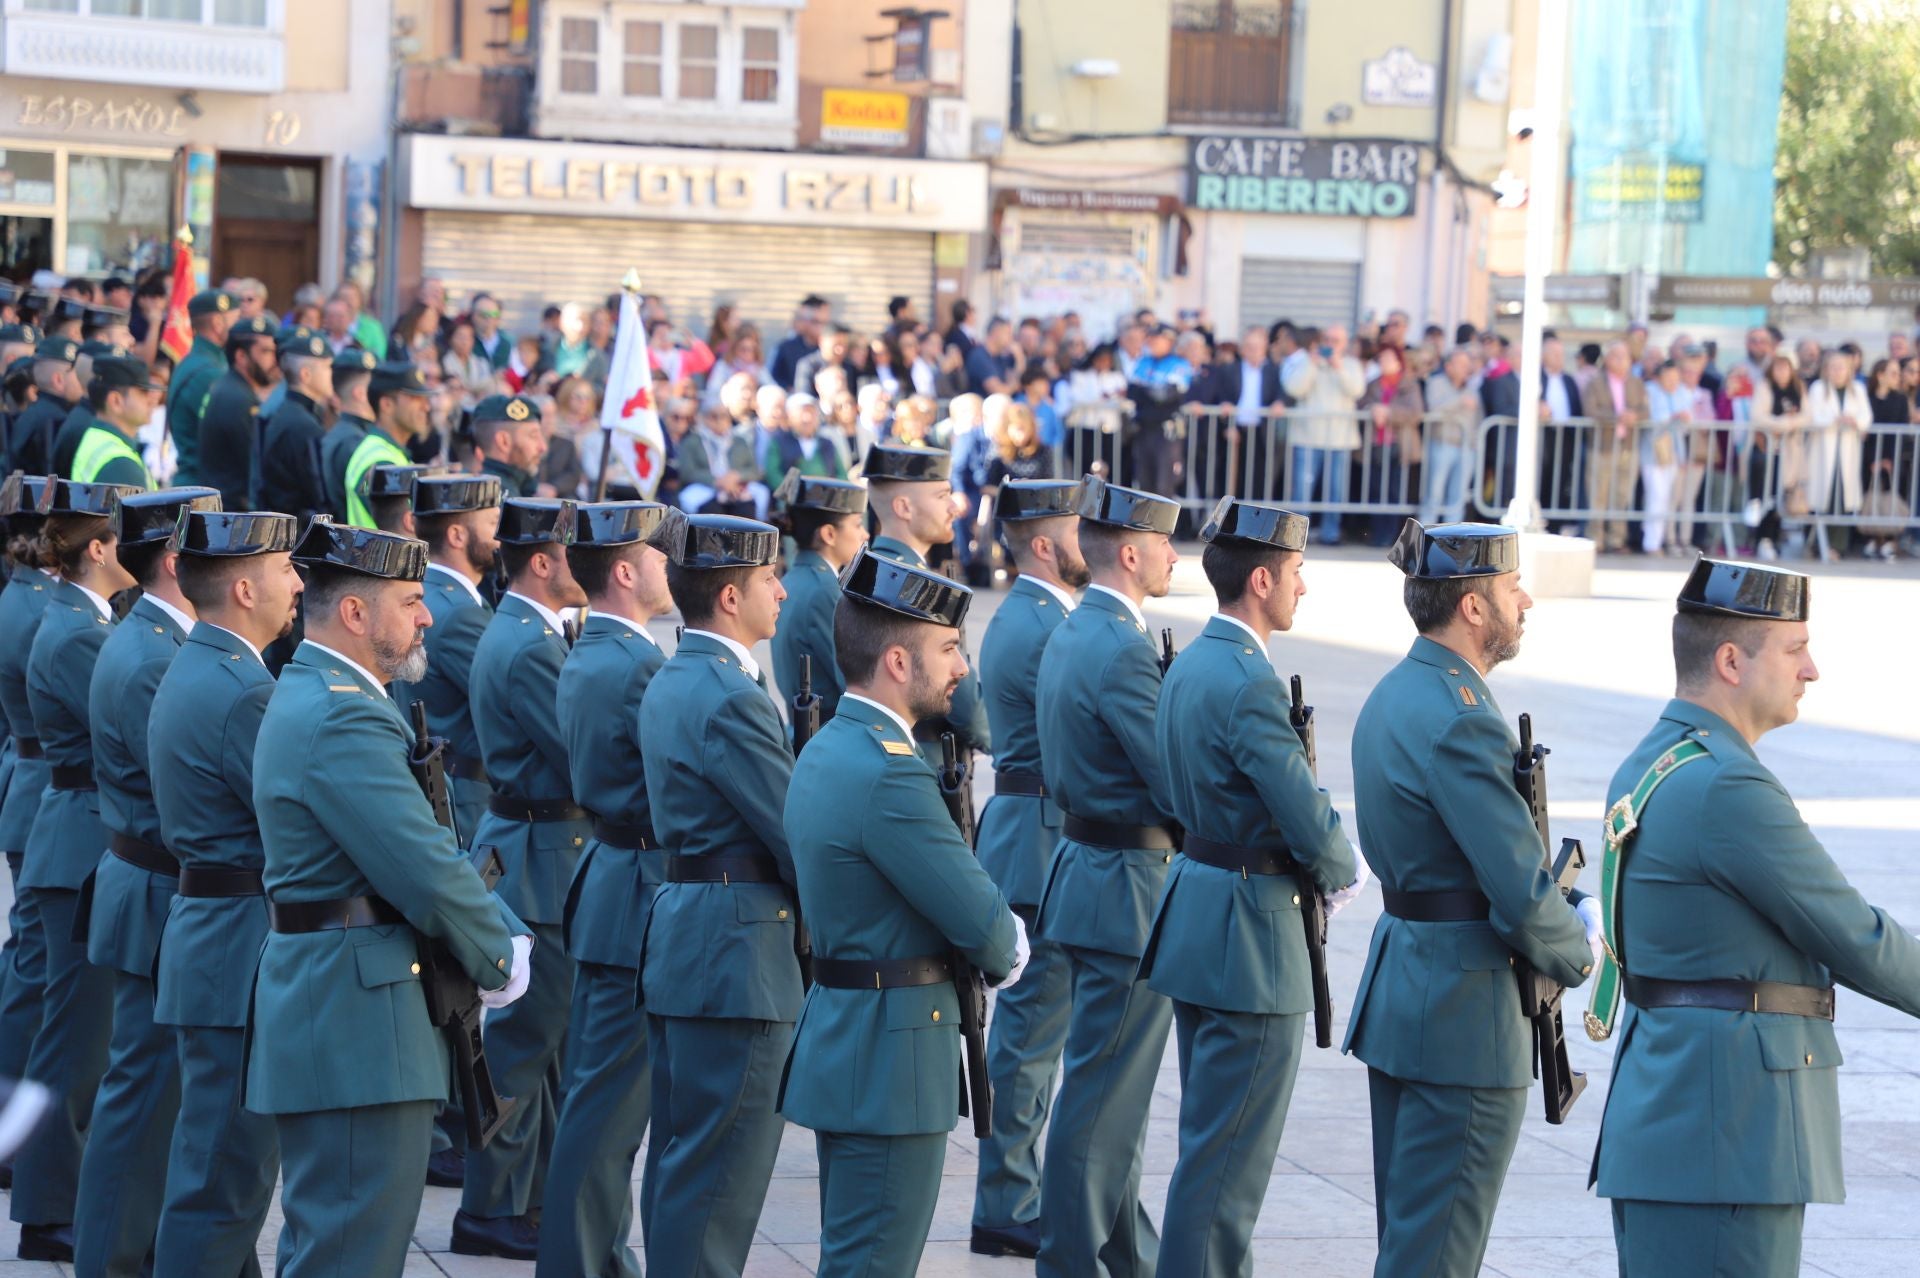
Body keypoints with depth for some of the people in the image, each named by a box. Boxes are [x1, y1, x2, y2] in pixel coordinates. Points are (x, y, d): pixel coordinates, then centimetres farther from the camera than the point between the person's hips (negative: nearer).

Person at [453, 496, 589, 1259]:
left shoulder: (524, 633, 13)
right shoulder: (527, 647, -20)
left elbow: (573, 744, 14)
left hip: (536, 850, 10)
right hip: (539, 859, -10)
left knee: (548, 1033, 16)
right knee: (523, 1039, -3)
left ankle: (539, 1189, 25)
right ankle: (489, 1212, 4)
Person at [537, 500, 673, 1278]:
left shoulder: (584, 659, 12)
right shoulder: (640, 667, -18)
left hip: (608, 880, 10)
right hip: (644, 900, -10)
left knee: (597, 1091, 15)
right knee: (610, 1102, -5)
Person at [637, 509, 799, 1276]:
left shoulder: (670, 684, 14)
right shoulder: (729, 697, -17)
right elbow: (797, 832, -16)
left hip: (678, 941, 10)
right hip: (737, 953, -10)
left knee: (680, 1159, 15)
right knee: (720, 1170, -6)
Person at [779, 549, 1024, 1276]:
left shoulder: (825, 751, 10)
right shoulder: (887, 774, -22)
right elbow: (982, 924, -18)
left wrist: (992, 939, 2)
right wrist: (1006, 951, 4)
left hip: (839, 1044, 10)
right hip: (891, 1056, -10)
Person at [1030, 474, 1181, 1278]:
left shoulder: (1070, 635, 12)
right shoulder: (1122, 651, -20)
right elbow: (1178, 782, -22)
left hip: (1085, 864, 10)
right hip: (1130, 887, -10)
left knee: (1110, 1083, 18)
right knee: (1103, 1090, -4)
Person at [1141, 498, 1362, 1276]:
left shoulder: (1189, 665, 10)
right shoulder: (1248, 684, -21)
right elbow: (1308, 821, -22)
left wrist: (1317, 863, 8)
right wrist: (1341, 874, -2)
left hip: (1195, 912, 10)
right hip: (1248, 932, -10)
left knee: (1213, 1133, 19)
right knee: (1227, 1153, -4)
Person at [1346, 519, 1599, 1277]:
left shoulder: (1393, 696, 10)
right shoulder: (1460, 722, -21)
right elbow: (1522, 894, -22)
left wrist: (1568, 909, 4)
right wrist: (1578, 954, -2)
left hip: (1399, 985, 10)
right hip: (1465, 1013, -10)